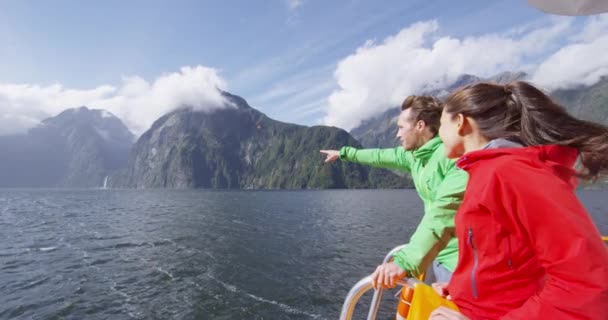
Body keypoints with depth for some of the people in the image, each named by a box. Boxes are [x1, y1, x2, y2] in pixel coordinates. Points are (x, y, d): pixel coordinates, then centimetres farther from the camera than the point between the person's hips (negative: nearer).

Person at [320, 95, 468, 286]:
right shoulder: (414, 154, 4)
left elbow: (446, 210, -33)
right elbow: (380, 156, 19)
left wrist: (406, 261, -40)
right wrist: (343, 152, 32)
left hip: (458, 261, -7)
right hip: (439, 254, 7)